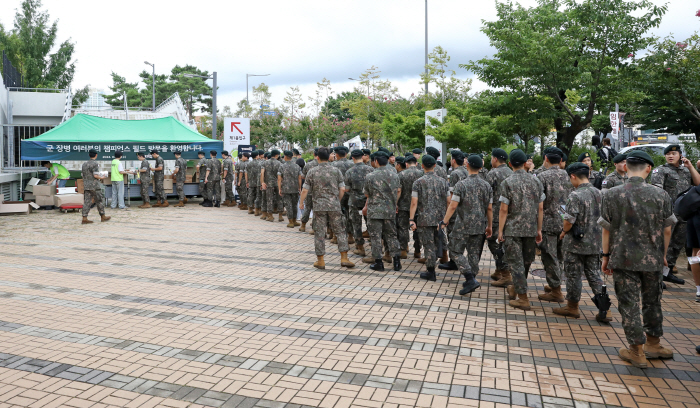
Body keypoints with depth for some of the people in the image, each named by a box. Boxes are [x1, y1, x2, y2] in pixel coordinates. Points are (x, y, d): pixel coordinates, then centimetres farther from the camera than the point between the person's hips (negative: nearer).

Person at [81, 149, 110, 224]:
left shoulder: (84, 164, 12)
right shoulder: (95, 163, -12)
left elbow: (83, 176, 15)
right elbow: (95, 175, -18)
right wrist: (102, 177, -1)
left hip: (86, 186, 7)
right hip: (94, 186, -7)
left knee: (87, 202, 4)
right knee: (99, 201, 5)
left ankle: (84, 218, -1)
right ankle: (103, 216, 13)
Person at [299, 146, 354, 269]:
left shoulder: (312, 172, -1)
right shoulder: (336, 171, 1)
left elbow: (305, 191, -2)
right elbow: (342, 189, 0)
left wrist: (301, 203, 14)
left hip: (319, 206, 0)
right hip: (334, 206, 1)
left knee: (319, 233, 6)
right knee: (340, 231, 8)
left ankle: (320, 260, 10)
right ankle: (344, 258, 4)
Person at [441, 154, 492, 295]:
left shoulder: (461, 184, -11)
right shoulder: (486, 185, 4)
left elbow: (453, 206, -15)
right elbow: (489, 209, 6)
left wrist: (445, 221, -7)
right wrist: (489, 226, 14)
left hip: (463, 226, -5)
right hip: (480, 227, 5)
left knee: (456, 252, 4)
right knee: (474, 254, 13)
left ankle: (471, 279, -8)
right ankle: (471, 281, 20)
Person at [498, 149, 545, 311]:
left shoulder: (507, 182, -9)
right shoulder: (536, 181, 4)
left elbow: (504, 210, -11)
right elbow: (540, 208, 5)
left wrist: (500, 231, -4)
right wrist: (539, 230, 12)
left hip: (513, 229, -5)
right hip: (531, 229, 5)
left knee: (516, 262, 1)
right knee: (526, 261, 18)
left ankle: (523, 298, 0)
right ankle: (515, 288, 35)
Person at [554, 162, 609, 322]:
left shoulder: (575, 195, -19)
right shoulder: (599, 193, 4)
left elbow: (569, 221, -22)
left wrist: (563, 233, -4)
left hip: (576, 243, -6)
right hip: (595, 243, 7)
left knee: (574, 276, 7)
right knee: (594, 275, 13)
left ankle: (572, 307, 21)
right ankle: (603, 310, 11)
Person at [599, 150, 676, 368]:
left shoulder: (612, 195, -9)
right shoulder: (661, 195, -6)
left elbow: (607, 229, -5)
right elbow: (667, 229, 0)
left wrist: (606, 256, 6)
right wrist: (663, 254, 15)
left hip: (623, 259, -2)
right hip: (652, 259, 2)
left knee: (629, 304, 6)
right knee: (652, 301, 19)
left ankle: (637, 351, 13)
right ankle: (653, 344, 34)